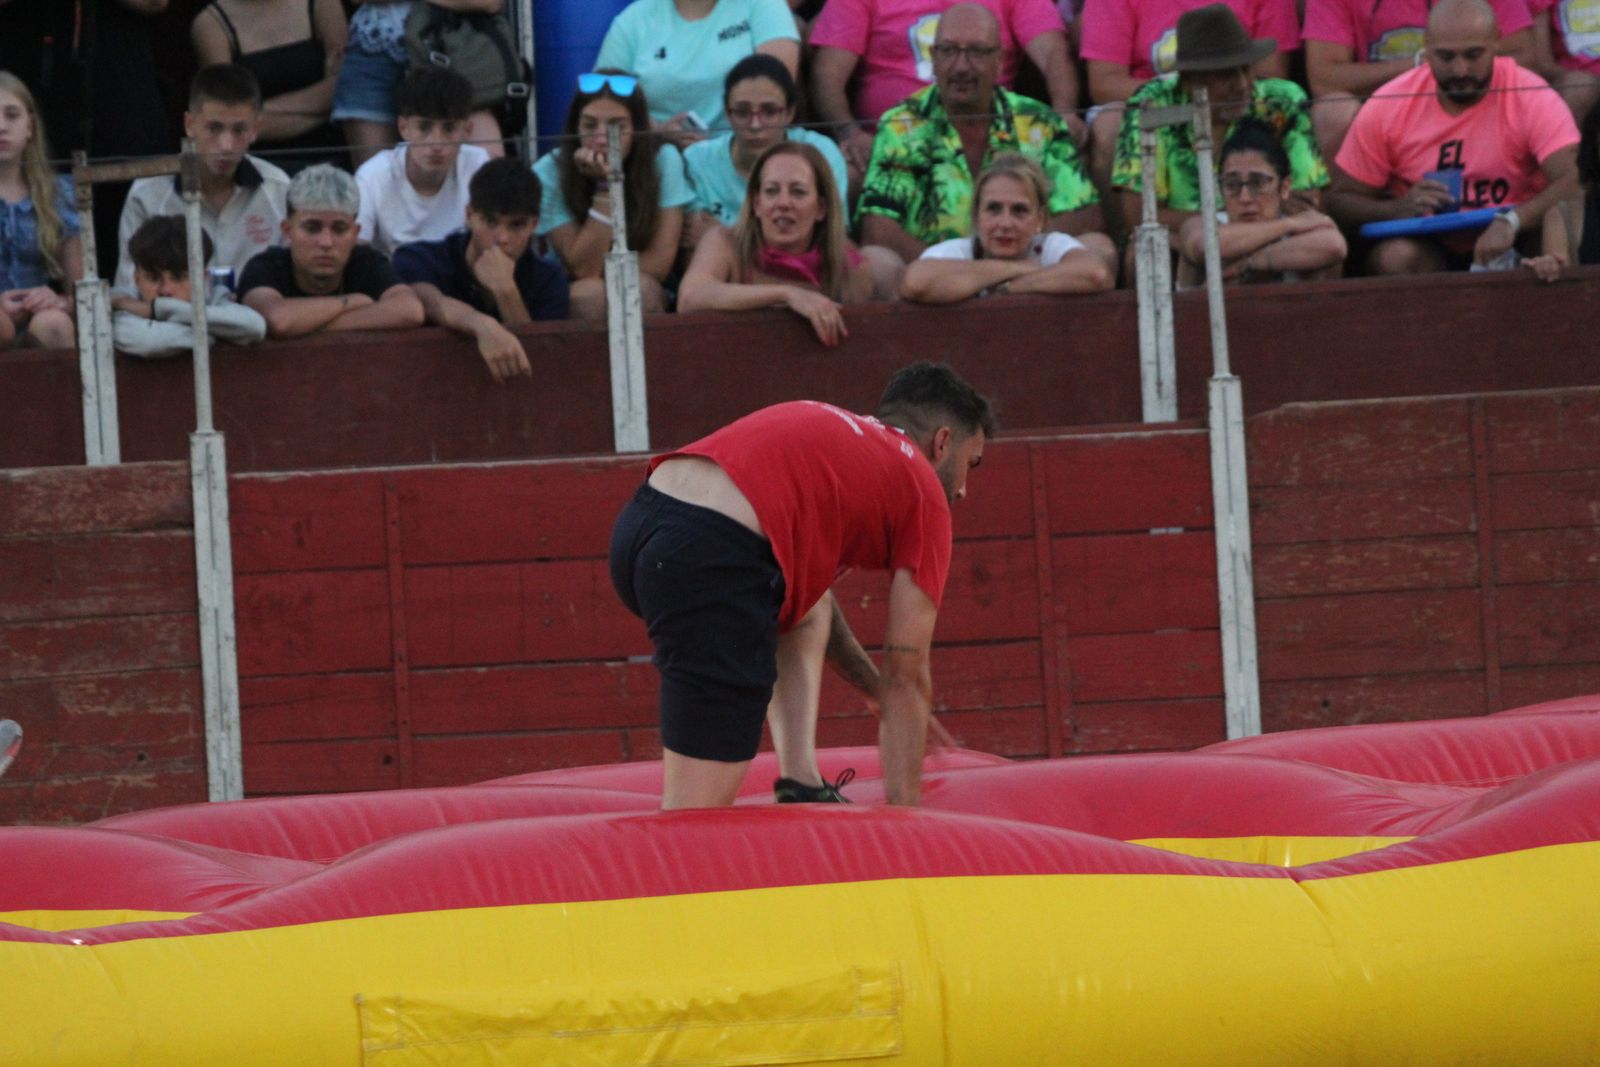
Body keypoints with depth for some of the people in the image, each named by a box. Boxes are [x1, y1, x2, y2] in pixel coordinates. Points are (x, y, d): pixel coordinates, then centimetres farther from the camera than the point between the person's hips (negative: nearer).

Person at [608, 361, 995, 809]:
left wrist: (877, 687, 51)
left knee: (807, 607, 31)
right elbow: (907, 675, 13)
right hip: (713, 557, -9)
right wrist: (906, 813, 19)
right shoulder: (924, 492, 14)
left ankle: (799, 784, 18)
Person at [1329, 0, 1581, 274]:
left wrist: (1511, 221, -45)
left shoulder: (1532, 97, -12)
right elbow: (1343, 201, 1)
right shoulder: (1386, 108, -6)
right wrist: (1401, 208, -22)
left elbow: (1571, 183, -25)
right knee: (1394, 256, -33)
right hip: (1428, 247, 1)